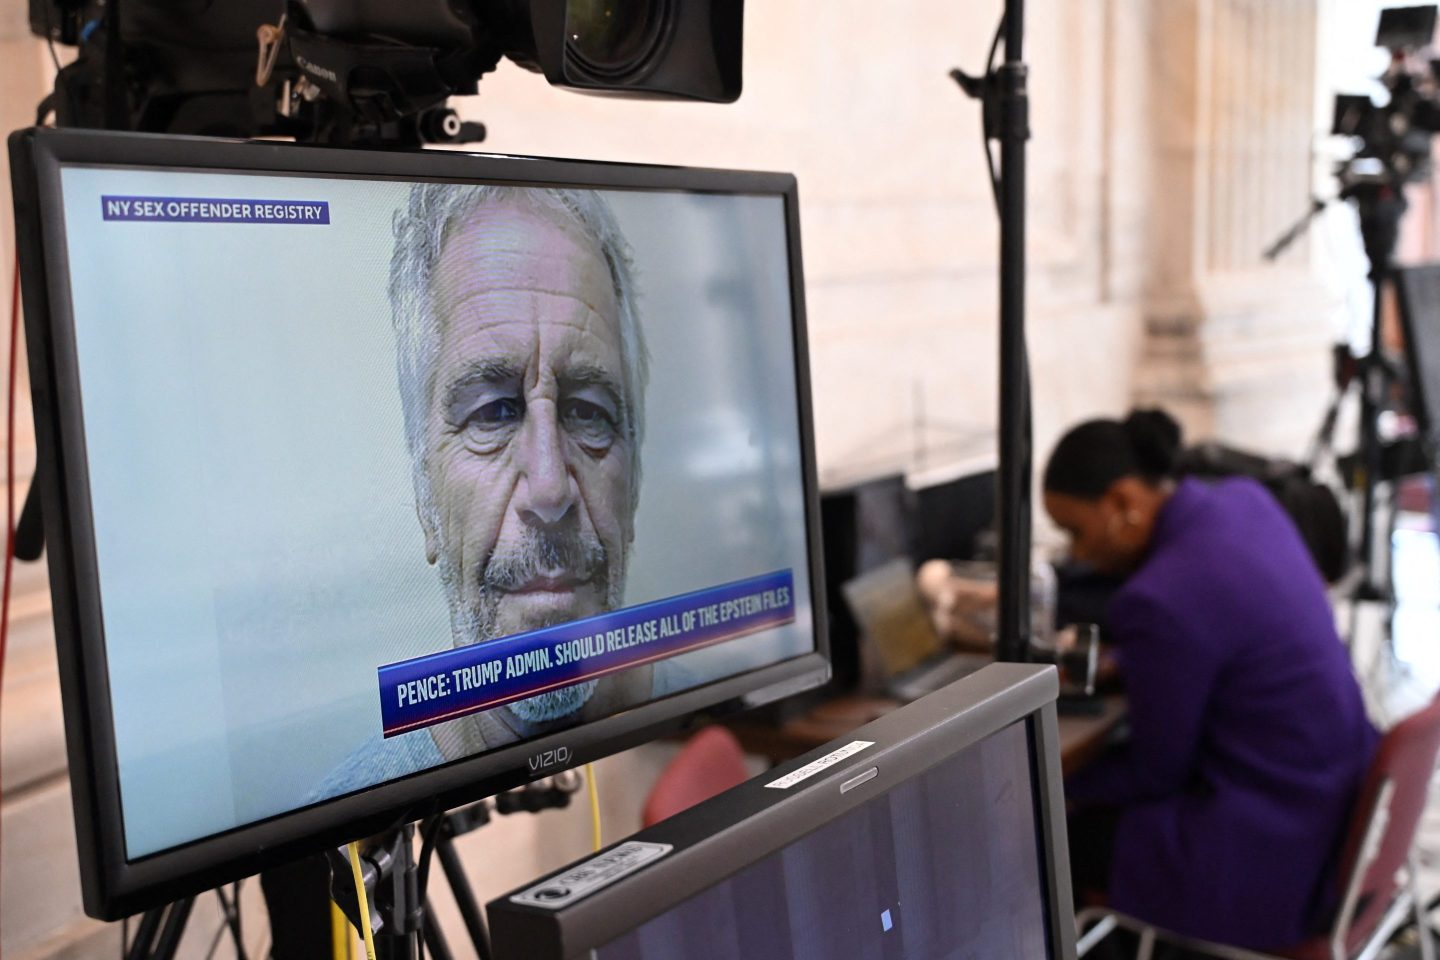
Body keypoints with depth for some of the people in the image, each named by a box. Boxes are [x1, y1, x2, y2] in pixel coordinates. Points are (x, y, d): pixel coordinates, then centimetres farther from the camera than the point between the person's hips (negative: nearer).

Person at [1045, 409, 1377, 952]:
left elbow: (1156, 770, -13)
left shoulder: (1162, 602, -28)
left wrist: (1062, 790, 3)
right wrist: (1121, 662, 7)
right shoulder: (1245, 500, -2)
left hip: (1274, 851, -9)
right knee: (1104, 792, 24)